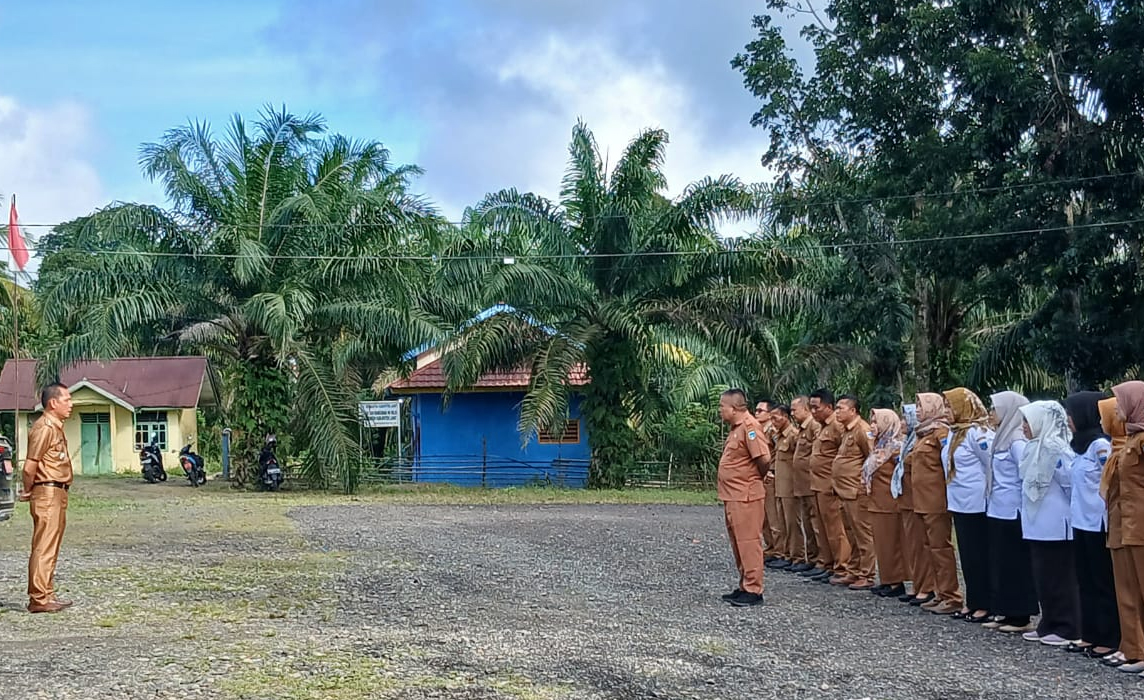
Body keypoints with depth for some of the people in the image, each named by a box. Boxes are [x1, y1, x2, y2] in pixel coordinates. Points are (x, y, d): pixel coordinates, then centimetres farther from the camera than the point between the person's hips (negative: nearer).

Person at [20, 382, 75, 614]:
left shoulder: (55, 427, 17)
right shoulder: (44, 428, -15)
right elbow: (30, 466, -18)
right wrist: (28, 491, -4)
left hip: (57, 494, 10)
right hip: (47, 493, -10)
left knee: (51, 549, 14)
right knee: (43, 548, -7)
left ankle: (47, 594, 21)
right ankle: (39, 599, -5)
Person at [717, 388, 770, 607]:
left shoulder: (749, 427, -16)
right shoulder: (736, 428, 14)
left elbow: (764, 459, -21)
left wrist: (755, 479, -6)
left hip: (745, 496, -10)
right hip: (733, 496, 10)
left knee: (748, 543, -5)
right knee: (738, 543, 15)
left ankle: (753, 591, -1)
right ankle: (745, 586, 23)